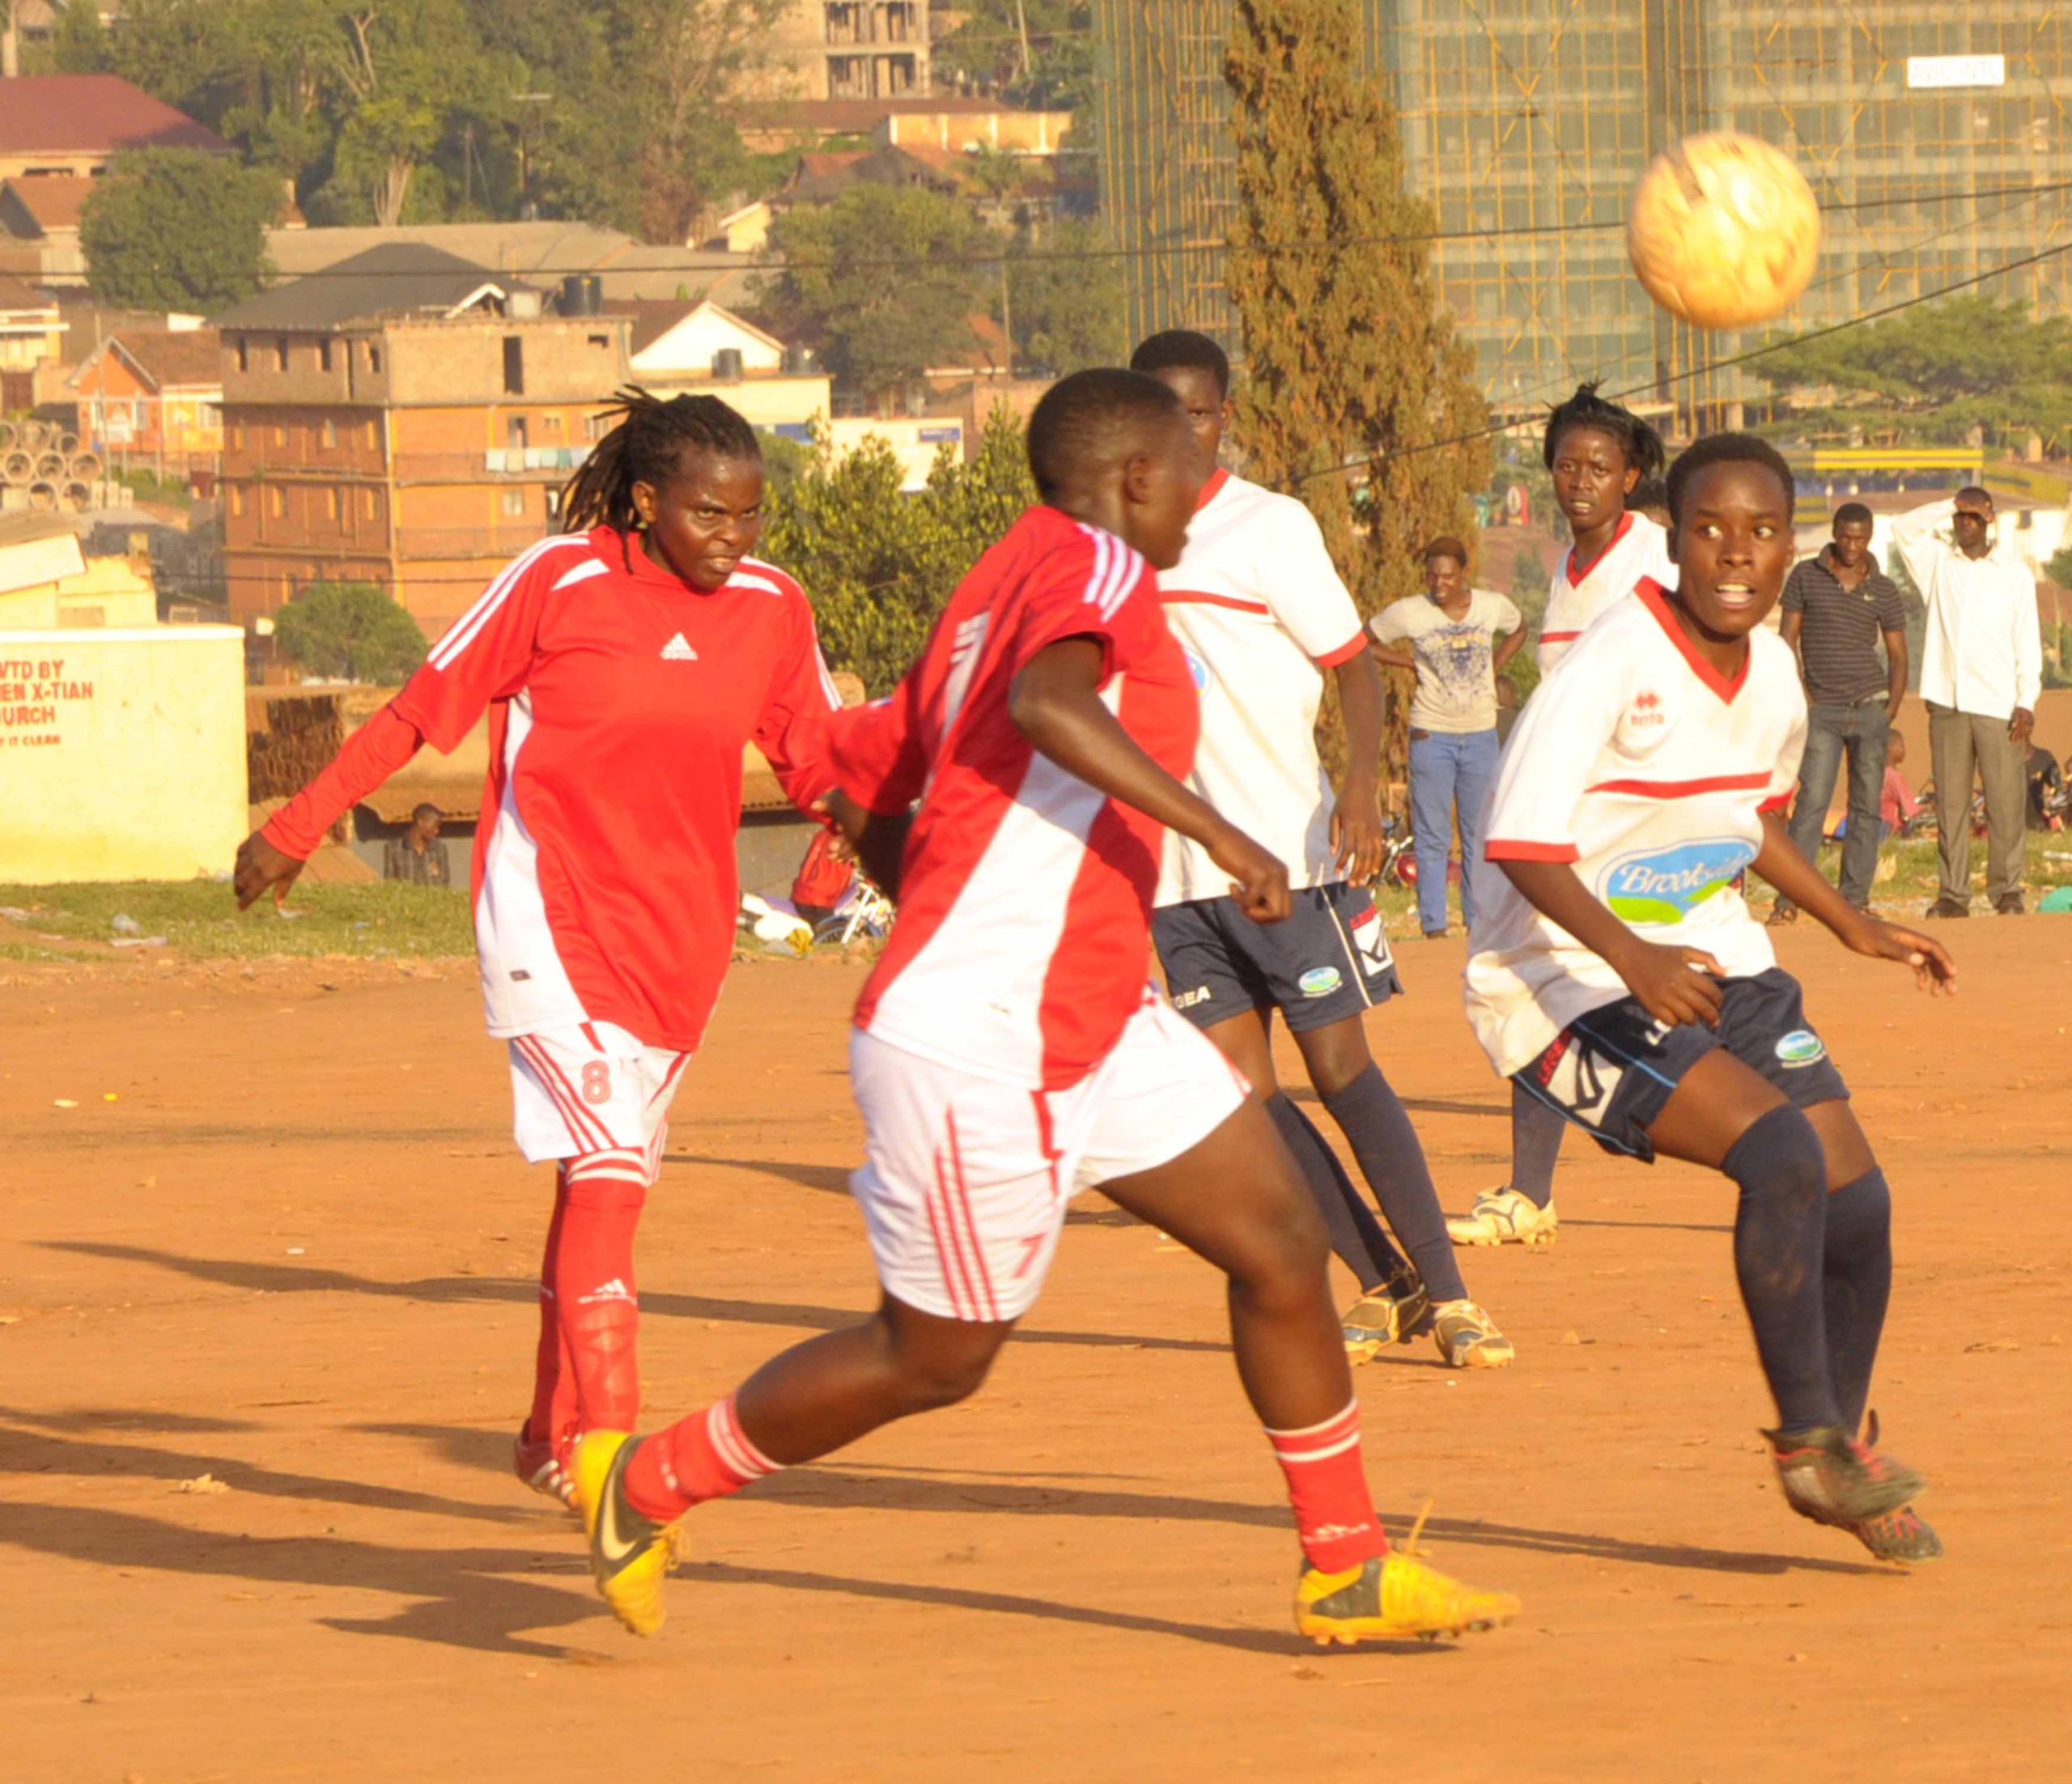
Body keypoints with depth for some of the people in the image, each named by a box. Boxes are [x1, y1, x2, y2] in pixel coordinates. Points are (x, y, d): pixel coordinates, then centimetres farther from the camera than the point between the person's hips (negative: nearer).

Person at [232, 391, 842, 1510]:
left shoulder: (771, 610, 2)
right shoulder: (560, 581, -10)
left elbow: (821, 764, 13)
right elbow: (424, 706, -3)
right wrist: (296, 827, 1)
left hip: (680, 932, 5)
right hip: (552, 914, -5)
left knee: (608, 1178, 14)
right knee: (607, 1174, -17)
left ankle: (553, 1438, 28)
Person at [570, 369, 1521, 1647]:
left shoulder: (998, 589, 16)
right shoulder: (1093, 567, -11)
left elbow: (861, 788, 20)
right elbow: (1043, 699, -34)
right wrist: (1214, 829, -34)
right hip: (979, 1051, -10)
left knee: (1282, 1242, 5)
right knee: (938, 1357, 4)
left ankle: (1347, 1569, 12)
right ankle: (649, 1487, 21)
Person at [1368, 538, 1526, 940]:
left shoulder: (1492, 607, 1)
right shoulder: (1408, 613, -7)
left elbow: (1517, 630, 22)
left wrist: (1494, 669, 8)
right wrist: (1408, 662, -3)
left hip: (1480, 735, 3)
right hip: (1432, 735, -3)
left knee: (1480, 834, 7)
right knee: (1433, 835, -2)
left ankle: (1480, 923, 14)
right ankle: (1433, 926, 1)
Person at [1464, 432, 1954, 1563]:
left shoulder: (1773, 674, 2)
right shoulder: (1611, 667, -22)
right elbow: (1523, 848, -27)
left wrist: (1850, 924, 21)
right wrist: (1630, 957, -38)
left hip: (1712, 961, 8)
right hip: (1568, 987, -8)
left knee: (1857, 1200, 2)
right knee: (1782, 1150, -26)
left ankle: (1836, 1454, 26)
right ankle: (1809, 1439, -11)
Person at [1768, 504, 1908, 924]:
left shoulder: (1884, 590, 8)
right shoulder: (1805, 576, 4)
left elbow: (1898, 656, 11)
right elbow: (1788, 637, 5)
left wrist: (1891, 712, -1)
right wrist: (1797, 692, -7)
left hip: (1870, 705, 2)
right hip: (1821, 710, -2)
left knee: (1867, 805, 2)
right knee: (1812, 801, -13)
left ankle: (1855, 898, 7)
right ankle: (1788, 899, -15)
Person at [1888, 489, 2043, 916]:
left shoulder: (2015, 573, 7)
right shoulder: (1938, 563, 12)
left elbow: (2028, 644, 5)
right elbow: (1904, 528, -1)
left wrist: (2027, 702, -4)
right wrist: (1949, 507, 0)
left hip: (1999, 705, -2)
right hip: (1948, 703, 2)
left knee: (2006, 802, -4)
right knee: (1950, 802, 0)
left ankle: (2007, 891, 3)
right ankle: (1953, 893, 4)